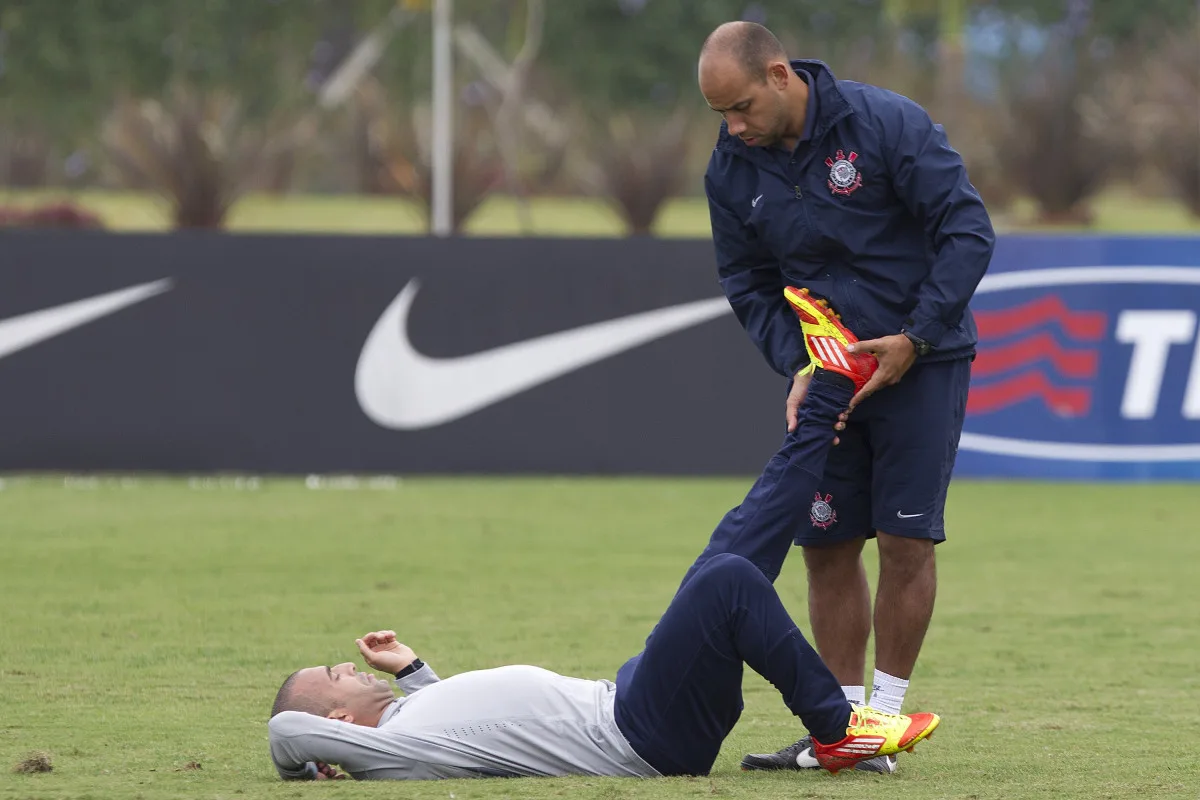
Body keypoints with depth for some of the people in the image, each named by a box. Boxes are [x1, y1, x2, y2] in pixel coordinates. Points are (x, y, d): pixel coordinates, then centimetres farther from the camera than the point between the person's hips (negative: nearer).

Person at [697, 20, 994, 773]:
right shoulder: (732, 169, -2)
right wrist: (795, 364, -8)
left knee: (906, 537, -6)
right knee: (827, 546, 2)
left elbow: (969, 230, -15)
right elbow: (748, 283, 8)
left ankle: (884, 718, 2)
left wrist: (915, 338, -18)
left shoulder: (889, 124, -17)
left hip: (919, 363, -4)